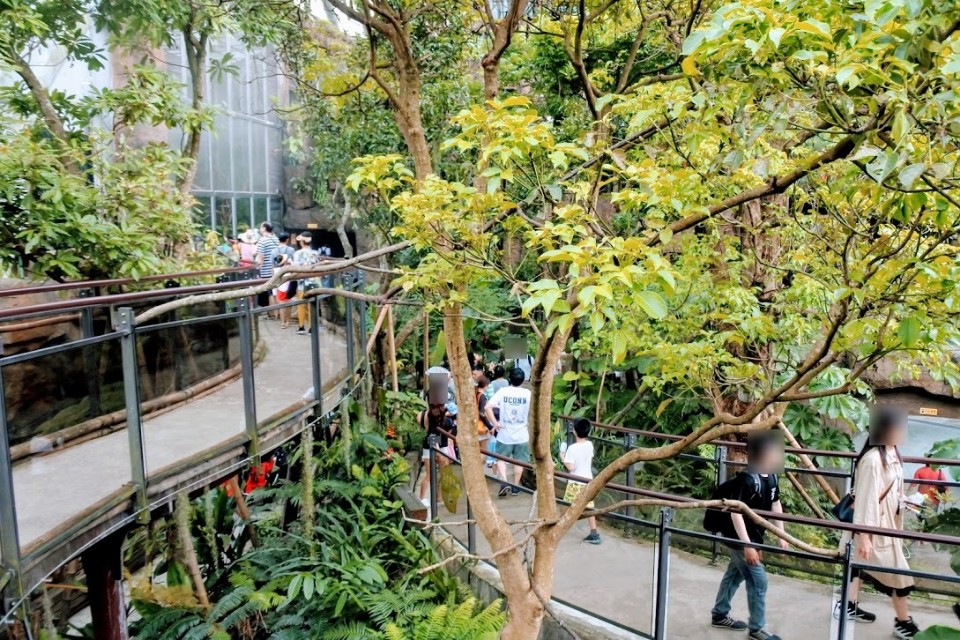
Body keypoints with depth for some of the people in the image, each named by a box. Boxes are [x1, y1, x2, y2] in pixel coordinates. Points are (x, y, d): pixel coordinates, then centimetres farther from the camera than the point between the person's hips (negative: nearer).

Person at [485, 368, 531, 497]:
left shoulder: (502, 391, -9)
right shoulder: (527, 393, -7)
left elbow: (488, 407, -17)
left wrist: (494, 422, -9)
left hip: (505, 433, -1)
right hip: (522, 434, 1)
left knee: (501, 458, 12)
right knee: (519, 460, 14)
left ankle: (504, 482, -5)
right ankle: (515, 487, 20)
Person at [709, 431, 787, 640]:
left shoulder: (771, 477, 0)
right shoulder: (746, 479, -27)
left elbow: (775, 504, 13)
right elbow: (735, 512, -29)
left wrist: (781, 536, 13)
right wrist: (747, 545, -29)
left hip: (753, 537, 9)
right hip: (738, 539, -9)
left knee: (735, 574, 20)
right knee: (758, 580, -2)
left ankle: (719, 615, 36)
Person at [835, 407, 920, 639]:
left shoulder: (891, 452, -1)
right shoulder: (873, 459, -28)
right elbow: (865, 498, -26)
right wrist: (864, 536, -24)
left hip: (887, 522, 9)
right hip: (875, 525, -9)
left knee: (864, 564, 20)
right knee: (898, 572, 5)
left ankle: (849, 607, 35)